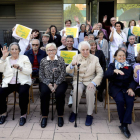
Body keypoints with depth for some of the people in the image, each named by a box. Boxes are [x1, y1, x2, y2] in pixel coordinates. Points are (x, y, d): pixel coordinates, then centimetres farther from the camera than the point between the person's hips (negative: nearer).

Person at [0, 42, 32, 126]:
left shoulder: (24, 58, 10)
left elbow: (29, 71, -1)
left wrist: (19, 67, -17)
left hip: (22, 82, -2)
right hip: (8, 83, 3)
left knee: (23, 93, -33)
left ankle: (23, 114, -14)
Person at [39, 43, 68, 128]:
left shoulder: (61, 60, 5)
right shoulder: (43, 61, 9)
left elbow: (63, 74, -3)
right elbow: (41, 75, 4)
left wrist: (56, 85, -15)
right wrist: (49, 84, -11)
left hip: (59, 82, -1)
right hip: (46, 82, 1)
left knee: (60, 93, -31)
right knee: (44, 93, -29)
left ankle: (60, 116, -13)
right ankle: (44, 116, -14)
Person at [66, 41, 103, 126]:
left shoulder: (95, 58, 6)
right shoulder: (76, 57, 7)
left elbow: (100, 73, 1)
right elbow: (68, 71, -1)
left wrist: (93, 83, -16)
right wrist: (72, 65, -24)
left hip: (90, 81, 0)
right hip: (78, 80, 1)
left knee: (90, 91, -32)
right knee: (77, 90, -31)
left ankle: (90, 115, -17)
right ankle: (74, 112, -11)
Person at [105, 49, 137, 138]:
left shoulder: (129, 67, 14)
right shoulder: (112, 65, 7)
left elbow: (133, 80, 8)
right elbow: (106, 75, -13)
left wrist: (131, 88, -13)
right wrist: (114, 71, -33)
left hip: (126, 88, 2)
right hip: (115, 88, -2)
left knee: (130, 101, -27)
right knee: (120, 100, -30)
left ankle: (125, 125, -21)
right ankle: (123, 122, -12)